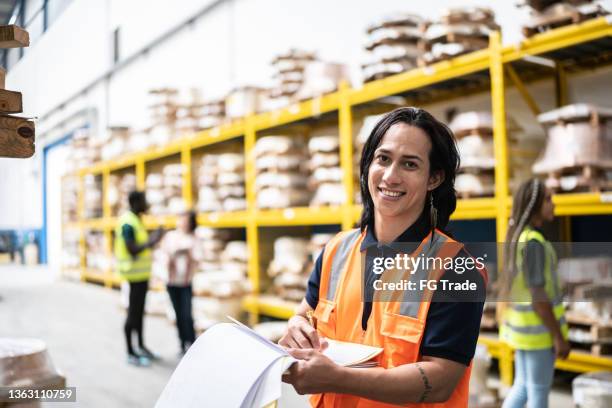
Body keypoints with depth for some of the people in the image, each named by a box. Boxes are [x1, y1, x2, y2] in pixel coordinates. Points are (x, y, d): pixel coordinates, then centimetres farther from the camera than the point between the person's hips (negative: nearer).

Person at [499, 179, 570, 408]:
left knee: (523, 388, 18)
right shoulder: (533, 242, -23)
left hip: (523, 324, 9)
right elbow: (538, 295, -23)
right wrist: (559, 336, -16)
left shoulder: (517, 238, 7)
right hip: (538, 328, -9)